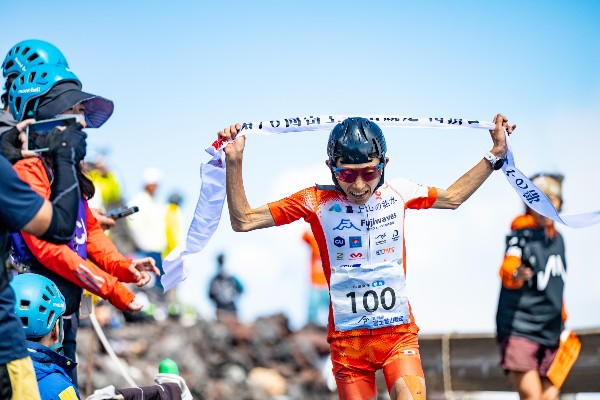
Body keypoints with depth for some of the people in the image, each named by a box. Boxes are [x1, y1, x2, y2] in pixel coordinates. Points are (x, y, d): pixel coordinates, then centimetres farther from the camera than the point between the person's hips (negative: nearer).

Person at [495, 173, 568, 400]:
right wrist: (516, 274, -55)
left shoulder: (557, 238, 12)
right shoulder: (522, 234, -11)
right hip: (519, 329, -7)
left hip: (550, 333, 7)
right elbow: (508, 267, -32)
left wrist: (562, 321, 29)